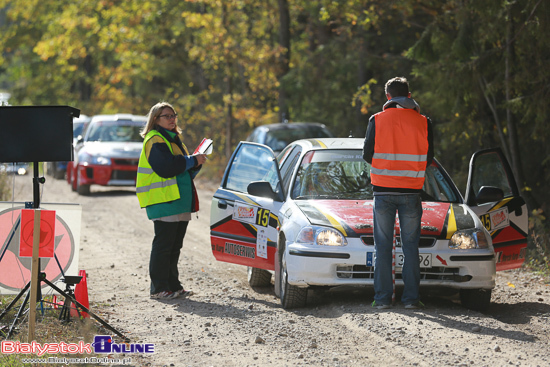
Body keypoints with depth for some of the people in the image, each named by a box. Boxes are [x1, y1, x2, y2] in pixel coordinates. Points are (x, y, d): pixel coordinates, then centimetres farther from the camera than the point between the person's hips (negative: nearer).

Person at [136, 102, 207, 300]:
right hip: (163, 202, -9)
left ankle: (173, 285, 17)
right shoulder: (155, 141, -8)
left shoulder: (174, 139, 22)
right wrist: (193, 161, -16)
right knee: (163, 245, -8)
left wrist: (195, 164, 5)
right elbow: (165, 167, -22)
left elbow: (183, 170, 26)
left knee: (174, 246, 12)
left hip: (180, 202, 9)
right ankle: (159, 288, -5)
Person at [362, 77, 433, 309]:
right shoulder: (423, 122, 0)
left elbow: (368, 155, 1)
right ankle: (411, 297, 3)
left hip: (383, 191, -1)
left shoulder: (377, 120, -3)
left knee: (383, 247, 5)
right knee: (410, 246, 7)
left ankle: (383, 297, 2)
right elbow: (428, 158, 5)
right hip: (411, 192, 1)